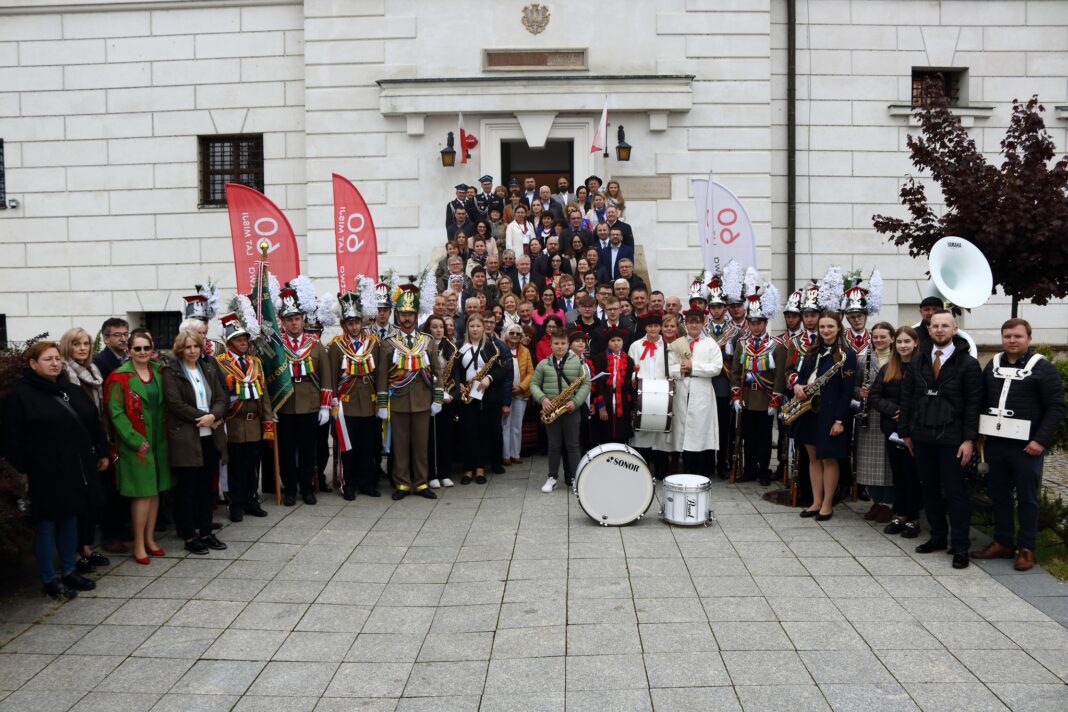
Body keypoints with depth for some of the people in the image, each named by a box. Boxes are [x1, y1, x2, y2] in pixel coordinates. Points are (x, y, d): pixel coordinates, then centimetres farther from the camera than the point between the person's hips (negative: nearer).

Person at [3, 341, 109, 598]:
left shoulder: (73, 391, 10)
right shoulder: (19, 395, -8)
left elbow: (94, 423, 16)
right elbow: (12, 438, -11)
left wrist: (102, 452, 14)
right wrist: (21, 470, -14)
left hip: (76, 469, 6)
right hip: (45, 473, -6)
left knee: (70, 520, 15)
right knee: (46, 523, 4)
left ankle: (69, 571, 27)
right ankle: (49, 579, 14)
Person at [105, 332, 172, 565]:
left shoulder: (158, 372, 9)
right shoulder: (120, 377, -8)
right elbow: (115, 412, -12)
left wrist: (165, 435, 5)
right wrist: (136, 440, -16)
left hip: (158, 441, 6)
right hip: (135, 444, -6)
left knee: (155, 491, 11)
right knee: (143, 493, -5)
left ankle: (150, 538, 24)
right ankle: (138, 545, 6)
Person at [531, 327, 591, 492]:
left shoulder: (577, 362, 0)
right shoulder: (543, 364, 4)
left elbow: (586, 384, -1)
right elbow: (534, 384, 6)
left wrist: (575, 402, -14)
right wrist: (542, 399, -12)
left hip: (571, 409, -1)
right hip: (551, 409, 1)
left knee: (572, 444, 3)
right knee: (554, 444, 9)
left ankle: (576, 477, 9)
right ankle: (552, 477, 20)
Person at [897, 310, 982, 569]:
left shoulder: (968, 363, -3)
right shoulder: (918, 361, 9)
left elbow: (973, 405, -6)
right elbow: (907, 398, 10)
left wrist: (969, 439, -11)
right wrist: (905, 432, 7)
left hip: (951, 439, -4)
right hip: (922, 438, 4)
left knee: (955, 492, 0)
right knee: (929, 489, 11)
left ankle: (960, 547, 7)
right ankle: (938, 537, 23)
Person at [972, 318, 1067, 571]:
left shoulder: (1043, 368, -6)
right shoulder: (993, 365, 10)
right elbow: (982, 401, 16)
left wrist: (1041, 440, -16)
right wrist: (981, 433, 8)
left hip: (1026, 446, -5)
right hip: (995, 443, 5)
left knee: (1027, 498, 4)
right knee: (999, 495, 13)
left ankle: (1026, 549, 14)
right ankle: (1003, 543, 24)